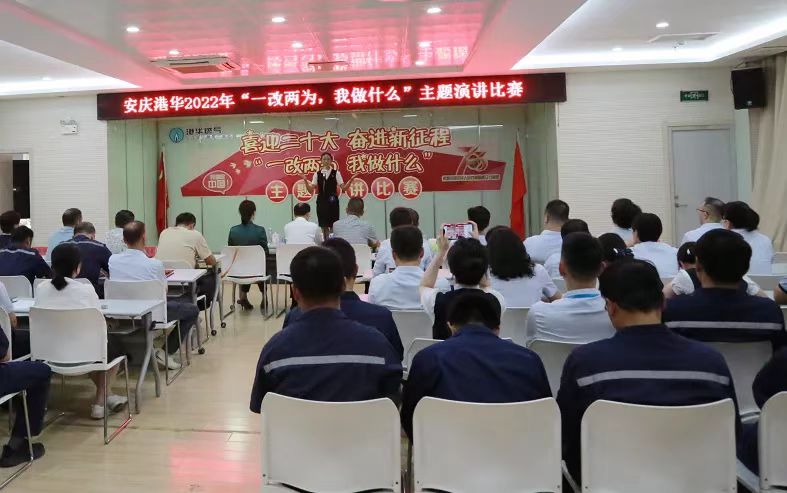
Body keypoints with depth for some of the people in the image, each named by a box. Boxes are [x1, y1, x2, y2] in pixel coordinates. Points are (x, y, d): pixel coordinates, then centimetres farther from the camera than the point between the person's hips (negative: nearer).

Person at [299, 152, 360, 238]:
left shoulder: (336, 173, 1)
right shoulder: (317, 174, 5)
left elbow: (344, 188, -3)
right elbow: (311, 190, 3)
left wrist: (350, 180, -18)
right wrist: (305, 180, -11)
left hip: (333, 202, -2)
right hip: (321, 201, 2)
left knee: (333, 225, -2)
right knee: (324, 225, 6)